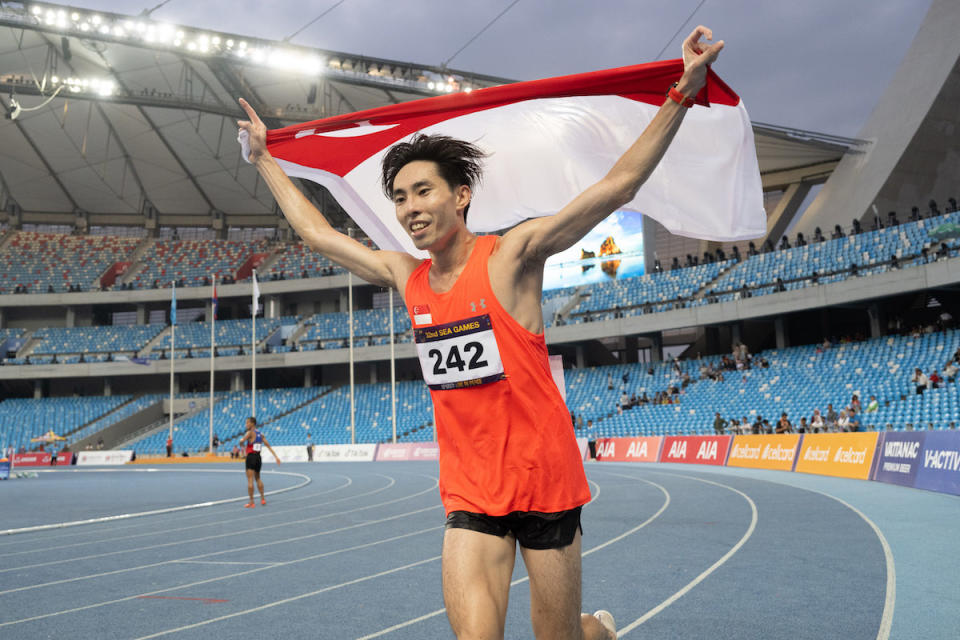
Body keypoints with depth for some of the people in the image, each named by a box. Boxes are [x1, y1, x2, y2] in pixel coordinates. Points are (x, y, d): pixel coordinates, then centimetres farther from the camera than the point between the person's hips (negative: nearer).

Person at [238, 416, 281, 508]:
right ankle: (262, 499, 23)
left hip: (251, 457, -7)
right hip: (258, 457, 7)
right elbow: (268, 445, 12)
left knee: (250, 480, -5)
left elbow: (241, 441, -24)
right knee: (258, 478, 22)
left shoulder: (250, 432, -9)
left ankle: (251, 502, -5)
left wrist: (241, 445, 1)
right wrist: (276, 456, 12)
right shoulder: (260, 434, 12)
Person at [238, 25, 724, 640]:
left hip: (545, 479, -4)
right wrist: (264, 158, 24)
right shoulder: (405, 277, 5)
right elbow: (318, 233, 17)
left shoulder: (511, 255, -10)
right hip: (469, 490, 4)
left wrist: (683, 94, -21)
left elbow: (617, 186, -15)